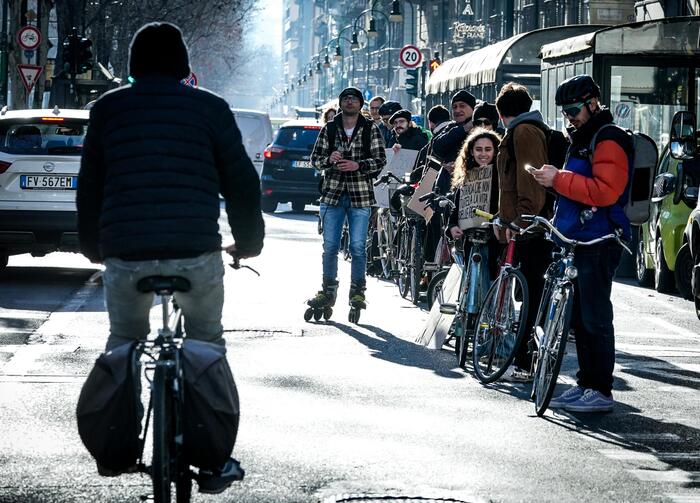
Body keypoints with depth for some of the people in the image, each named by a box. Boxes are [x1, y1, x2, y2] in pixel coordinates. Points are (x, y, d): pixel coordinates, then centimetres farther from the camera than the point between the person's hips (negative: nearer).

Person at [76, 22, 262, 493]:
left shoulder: (107, 109, 7)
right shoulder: (209, 108, 3)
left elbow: (89, 186, 14)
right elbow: (241, 181, 6)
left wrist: (94, 247, 29)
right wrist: (248, 241, 22)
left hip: (124, 253, 1)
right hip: (196, 251, -1)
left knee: (123, 342, 22)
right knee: (207, 344, 16)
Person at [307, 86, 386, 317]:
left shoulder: (371, 129, 2)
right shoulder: (329, 129, 8)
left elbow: (380, 160, -2)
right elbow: (315, 158, 7)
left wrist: (357, 165, -17)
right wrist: (328, 159, -14)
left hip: (360, 195, -2)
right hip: (332, 194, 2)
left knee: (357, 246, -2)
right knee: (330, 246, 3)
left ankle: (357, 291, 7)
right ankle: (328, 292, 10)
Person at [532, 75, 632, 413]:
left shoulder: (609, 141, -11)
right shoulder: (582, 139, 21)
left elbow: (605, 191, -23)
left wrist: (560, 179, -21)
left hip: (598, 243, -10)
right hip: (578, 241, 10)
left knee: (595, 318, -8)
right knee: (579, 318, 11)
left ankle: (601, 391, -5)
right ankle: (586, 384, 17)